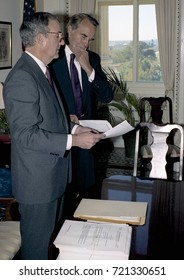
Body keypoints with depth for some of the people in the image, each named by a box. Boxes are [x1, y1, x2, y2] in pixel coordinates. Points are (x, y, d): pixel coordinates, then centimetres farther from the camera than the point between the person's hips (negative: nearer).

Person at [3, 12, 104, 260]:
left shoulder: (41, 71, 10)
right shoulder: (22, 77, -22)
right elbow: (26, 134, -26)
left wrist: (74, 128, 3)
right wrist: (73, 141, -24)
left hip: (54, 174, 10)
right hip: (37, 181, -10)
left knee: (53, 237, 25)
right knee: (37, 244, 9)